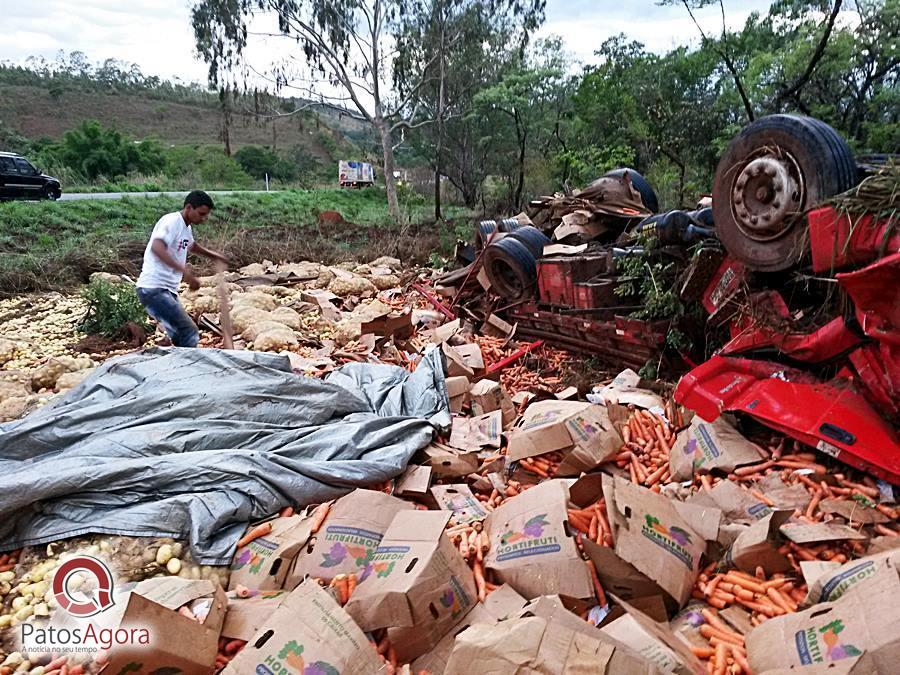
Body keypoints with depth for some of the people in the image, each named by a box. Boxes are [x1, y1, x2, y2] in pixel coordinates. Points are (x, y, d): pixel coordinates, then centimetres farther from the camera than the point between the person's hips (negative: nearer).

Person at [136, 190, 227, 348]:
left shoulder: (186, 227, 16)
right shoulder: (172, 221, -13)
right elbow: (156, 247, -32)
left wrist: (212, 255, 37)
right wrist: (183, 270, -38)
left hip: (168, 291, 10)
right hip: (153, 289, -10)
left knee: (182, 339, 10)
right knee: (189, 334, -18)